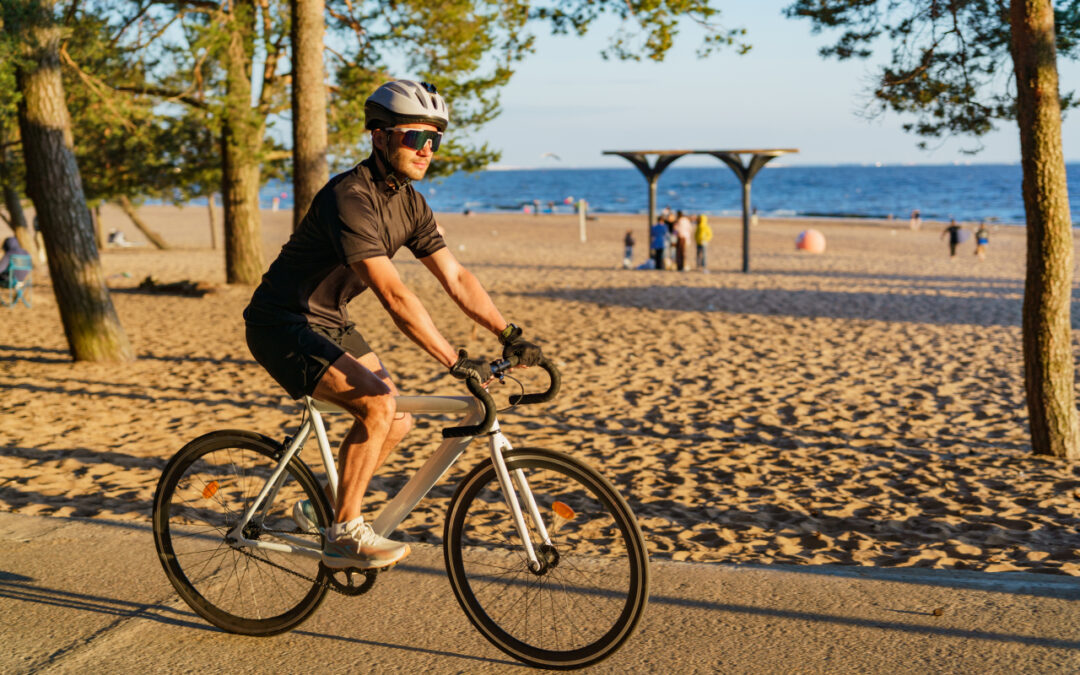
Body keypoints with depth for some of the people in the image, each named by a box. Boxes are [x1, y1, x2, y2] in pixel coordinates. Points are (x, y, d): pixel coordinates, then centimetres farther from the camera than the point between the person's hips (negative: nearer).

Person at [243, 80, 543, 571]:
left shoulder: (410, 203, 2)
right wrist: (454, 361, -37)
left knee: (398, 420, 5)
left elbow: (455, 277, 3)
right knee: (377, 403, -24)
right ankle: (344, 535, -11)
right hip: (282, 325, -9)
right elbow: (393, 295, -34)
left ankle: (327, 509, 22)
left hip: (329, 322, 9)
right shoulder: (349, 197, -27)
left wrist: (510, 335, -7)